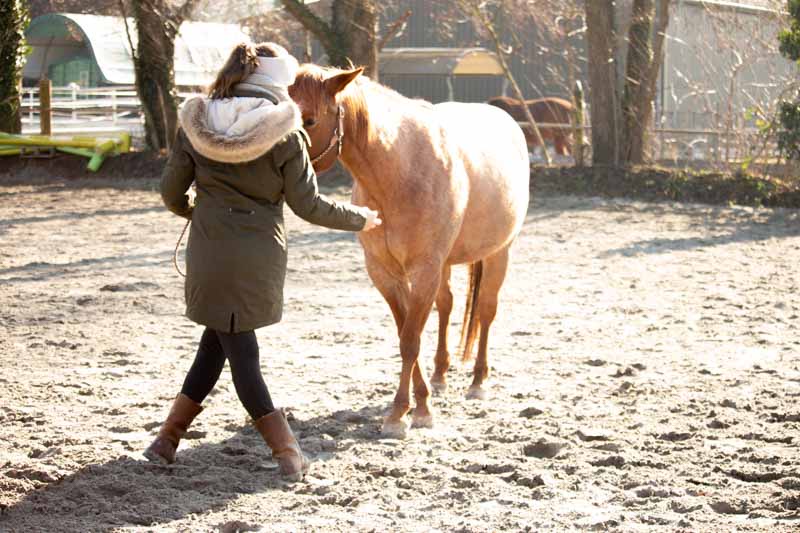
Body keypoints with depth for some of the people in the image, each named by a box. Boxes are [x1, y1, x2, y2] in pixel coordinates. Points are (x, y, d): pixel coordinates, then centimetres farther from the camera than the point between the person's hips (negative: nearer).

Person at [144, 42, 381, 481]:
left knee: (231, 344, 14)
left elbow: (171, 192, 4)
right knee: (228, 340, 15)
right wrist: (359, 219, 10)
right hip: (261, 255, -1)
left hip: (209, 254, 1)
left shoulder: (196, 124, -2)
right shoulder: (284, 134, -10)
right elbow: (308, 205, -6)